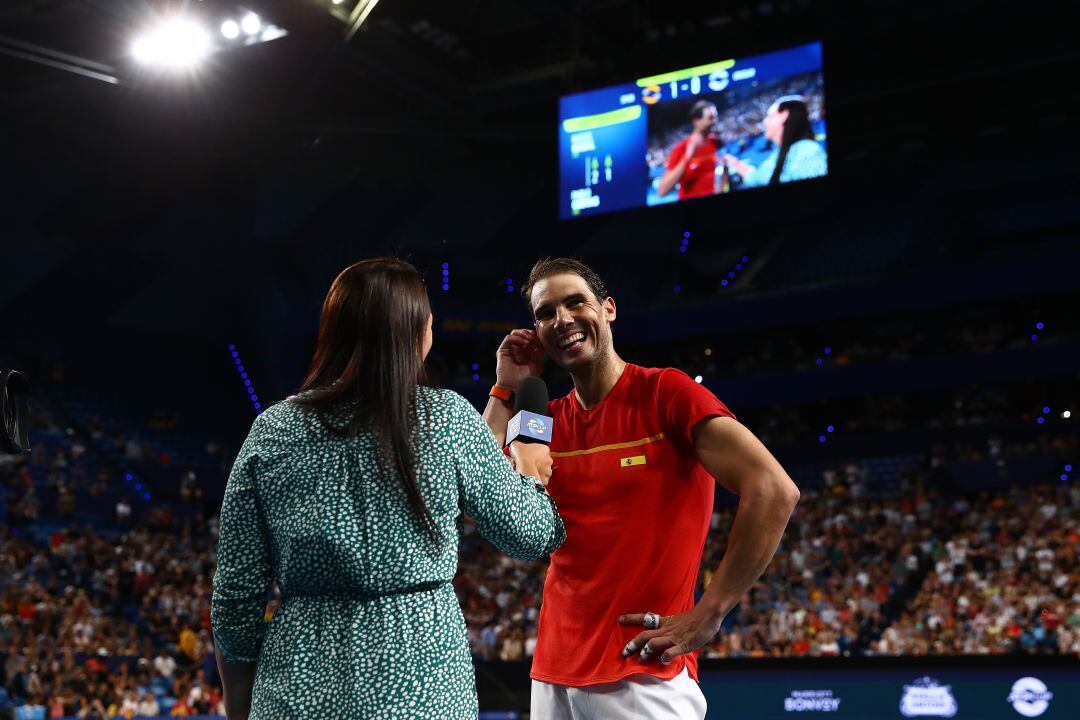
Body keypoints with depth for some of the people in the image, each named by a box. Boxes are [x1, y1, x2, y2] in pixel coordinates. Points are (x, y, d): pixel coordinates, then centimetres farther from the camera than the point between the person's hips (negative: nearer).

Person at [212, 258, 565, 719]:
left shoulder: (272, 432, -1)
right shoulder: (447, 419, -5)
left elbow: (236, 596, 1)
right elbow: (531, 537, 4)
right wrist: (527, 468, 24)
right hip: (421, 680, -2)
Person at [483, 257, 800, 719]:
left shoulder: (665, 392, -9)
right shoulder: (547, 420, 9)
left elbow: (774, 491, -17)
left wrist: (706, 616, -15)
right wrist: (505, 389, 1)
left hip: (643, 677, -6)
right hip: (553, 673, 6)